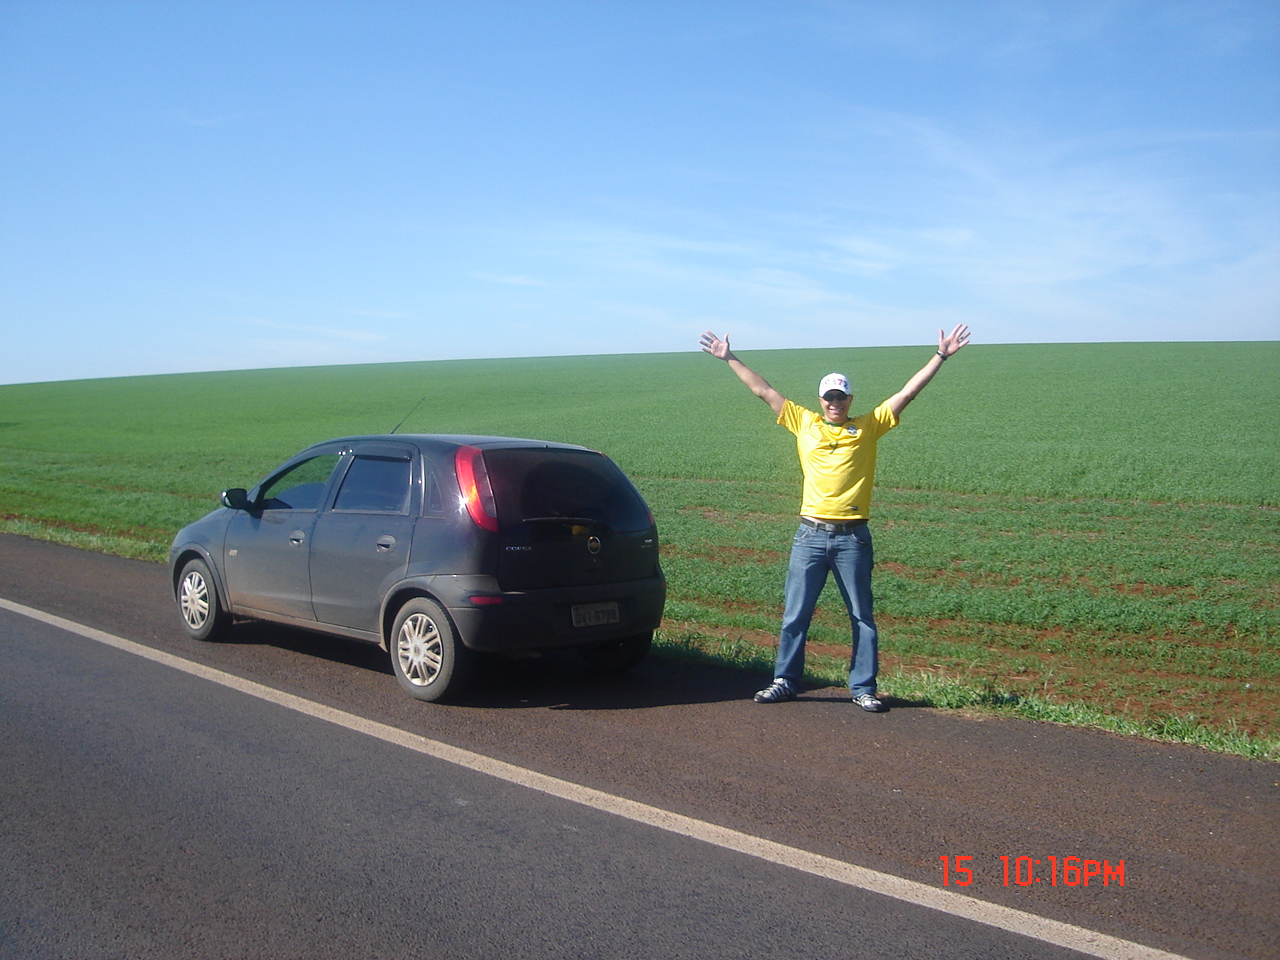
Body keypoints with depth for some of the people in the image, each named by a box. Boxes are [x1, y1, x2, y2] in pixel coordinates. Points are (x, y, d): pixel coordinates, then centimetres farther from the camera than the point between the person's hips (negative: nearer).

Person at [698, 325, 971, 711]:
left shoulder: (869, 427, 6)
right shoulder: (804, 423, 9)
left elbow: (909, 391, 4)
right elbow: (764, 390, 12)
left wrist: (941, 355, -1)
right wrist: (729, 358, 12)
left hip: (852, 537, -1)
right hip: (810, 534, 1)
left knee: (862, 617, 5)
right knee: (795, 615, 5)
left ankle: (864, 688, 14)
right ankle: (785, 682, 16)